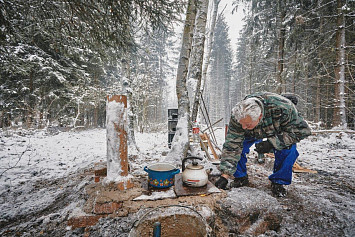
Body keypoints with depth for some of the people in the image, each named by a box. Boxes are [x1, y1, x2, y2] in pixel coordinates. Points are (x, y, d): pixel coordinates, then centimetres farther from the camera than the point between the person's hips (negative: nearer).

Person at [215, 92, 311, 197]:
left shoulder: (282, 109, -42)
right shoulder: (237, 117, -36)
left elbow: (302, 130, -29)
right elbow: (231, 147, -34)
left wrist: (272, 143, -41)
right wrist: (225, 176, -38)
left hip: (278, 132, -1)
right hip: (252, 133, 1)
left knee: (288, 149, -29)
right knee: (236, 146, -22)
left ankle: (278, 182, -3)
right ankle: (241, 177, 4)